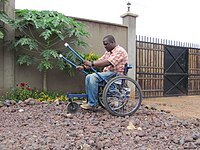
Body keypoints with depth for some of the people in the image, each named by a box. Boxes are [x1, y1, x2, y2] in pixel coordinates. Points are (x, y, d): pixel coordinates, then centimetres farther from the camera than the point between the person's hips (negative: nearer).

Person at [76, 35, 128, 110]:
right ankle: (90, 101, -2)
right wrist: (84, 67, 0)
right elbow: (99, 61, 11)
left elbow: (108, 62, -25)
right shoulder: (108, 52, 19)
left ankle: (92, 104, -19)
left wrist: (91, 63, -28)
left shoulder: (119, 51, -11)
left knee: (93, 77, -25)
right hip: (107, 73, 9)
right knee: (88, 77, -4)